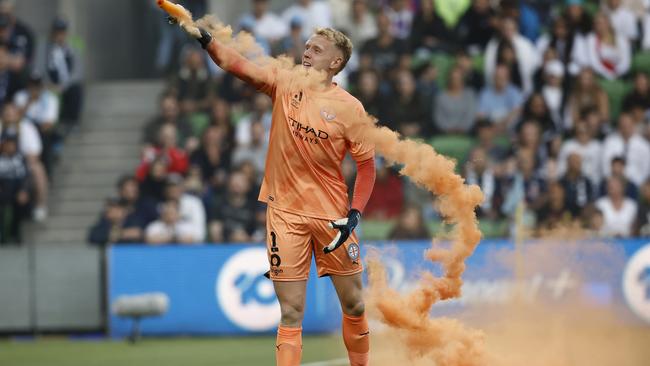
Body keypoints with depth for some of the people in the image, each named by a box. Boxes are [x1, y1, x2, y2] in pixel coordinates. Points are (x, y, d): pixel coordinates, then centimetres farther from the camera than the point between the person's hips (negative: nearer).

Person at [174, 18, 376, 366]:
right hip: (285, 213, 0)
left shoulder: (349, 108, -4)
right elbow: (235, 64, -9)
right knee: (291, 312, -2)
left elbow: (366, 164, 0)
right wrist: (203, 37, -25)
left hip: (331, 214, 0)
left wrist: (354, 213, -10)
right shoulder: (285, 84, 1)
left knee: (353, 304, 8)